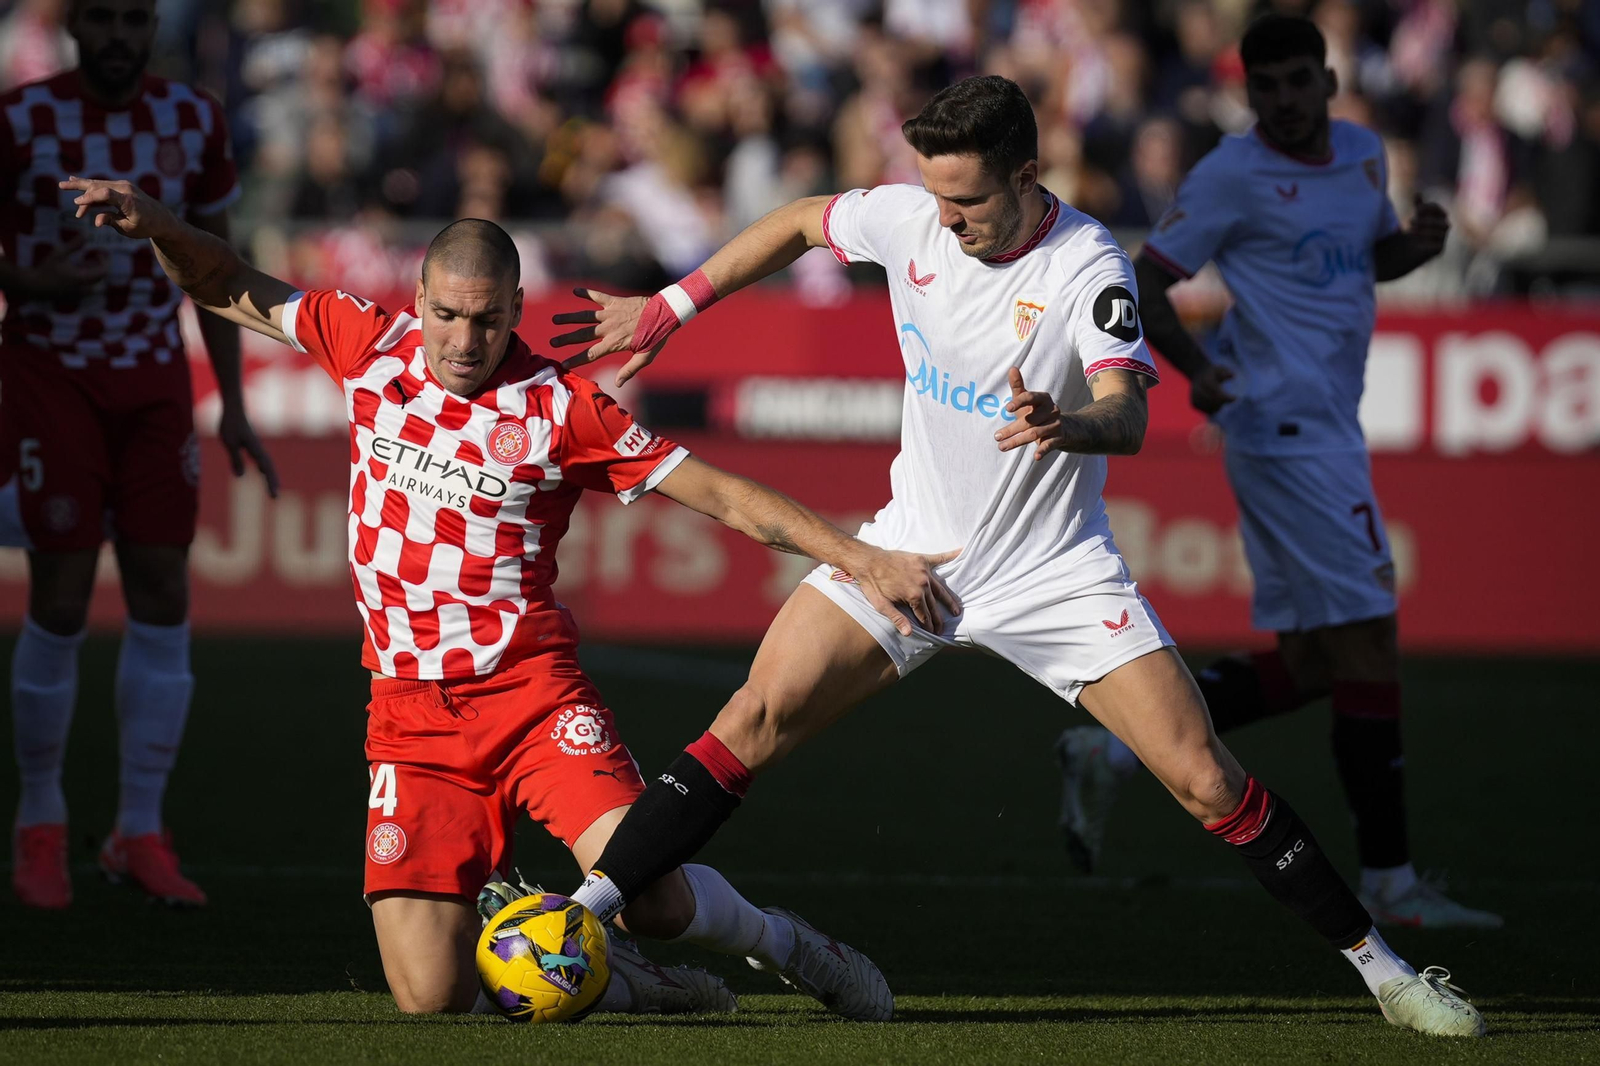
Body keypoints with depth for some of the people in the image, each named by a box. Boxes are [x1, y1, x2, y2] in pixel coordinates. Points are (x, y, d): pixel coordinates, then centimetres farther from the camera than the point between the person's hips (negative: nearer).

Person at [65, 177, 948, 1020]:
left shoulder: (561, 408, -5)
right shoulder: (371, 347, 4)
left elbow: (726, 497, -4)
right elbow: (229, 290, 18)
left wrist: (861, 559, -10)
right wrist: (153, 223, 0)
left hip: (533, 692, -3)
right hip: (410, 713, 3)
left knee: (646, 890, -25)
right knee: (430, 998, -12)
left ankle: (783, 944, 10)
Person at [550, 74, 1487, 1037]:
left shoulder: (1088, 268, -21)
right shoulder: (908, 216, -7)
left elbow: (1126, 417, -34)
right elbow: (798, 225, 14)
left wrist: (1067, 427, -57)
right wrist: (667, 310, 13)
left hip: (1054, 567, -3)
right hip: (914, 548, 3)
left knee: (1207, 781, -8)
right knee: (755, 722, -12)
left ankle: (1380, 966, 4)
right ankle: (589, 912, -8)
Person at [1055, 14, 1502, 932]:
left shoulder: (1363, 153, 12)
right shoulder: (1234, 174, -9)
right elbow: (1145, 282, -8)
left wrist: (1419, 243, 4)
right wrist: (1194, 366, -26)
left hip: (1326, 431, 9)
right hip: (1285, 425, -9)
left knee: (1307, 665, 9)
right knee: (1368, 643, -10)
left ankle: (1115, 753, 16)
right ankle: (1389, 881, -6)